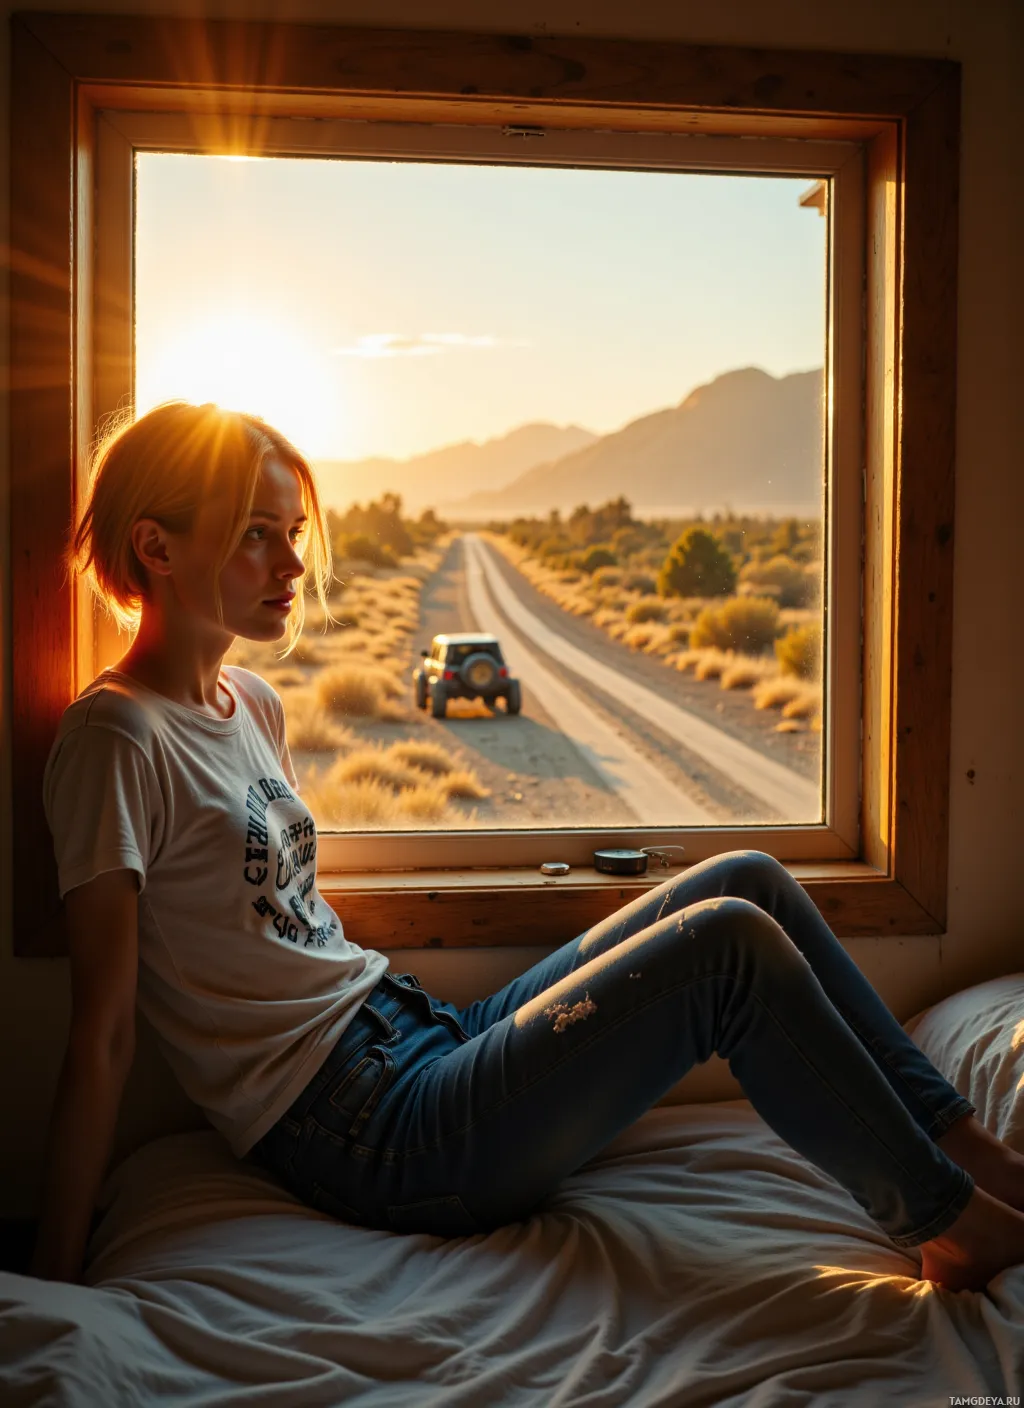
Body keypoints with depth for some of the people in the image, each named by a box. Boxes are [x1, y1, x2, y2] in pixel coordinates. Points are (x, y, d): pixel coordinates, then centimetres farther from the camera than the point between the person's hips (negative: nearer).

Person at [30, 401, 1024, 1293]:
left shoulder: (249, 703, 12)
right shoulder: (115, 740, -15)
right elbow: (102, 1034, -15)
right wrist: (53, 1276, -12)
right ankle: (943, 1218, 0)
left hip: (429, 1041, 9)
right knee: (729, 943, -19)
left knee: (751, 880, 1)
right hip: (367, 1140, -9)